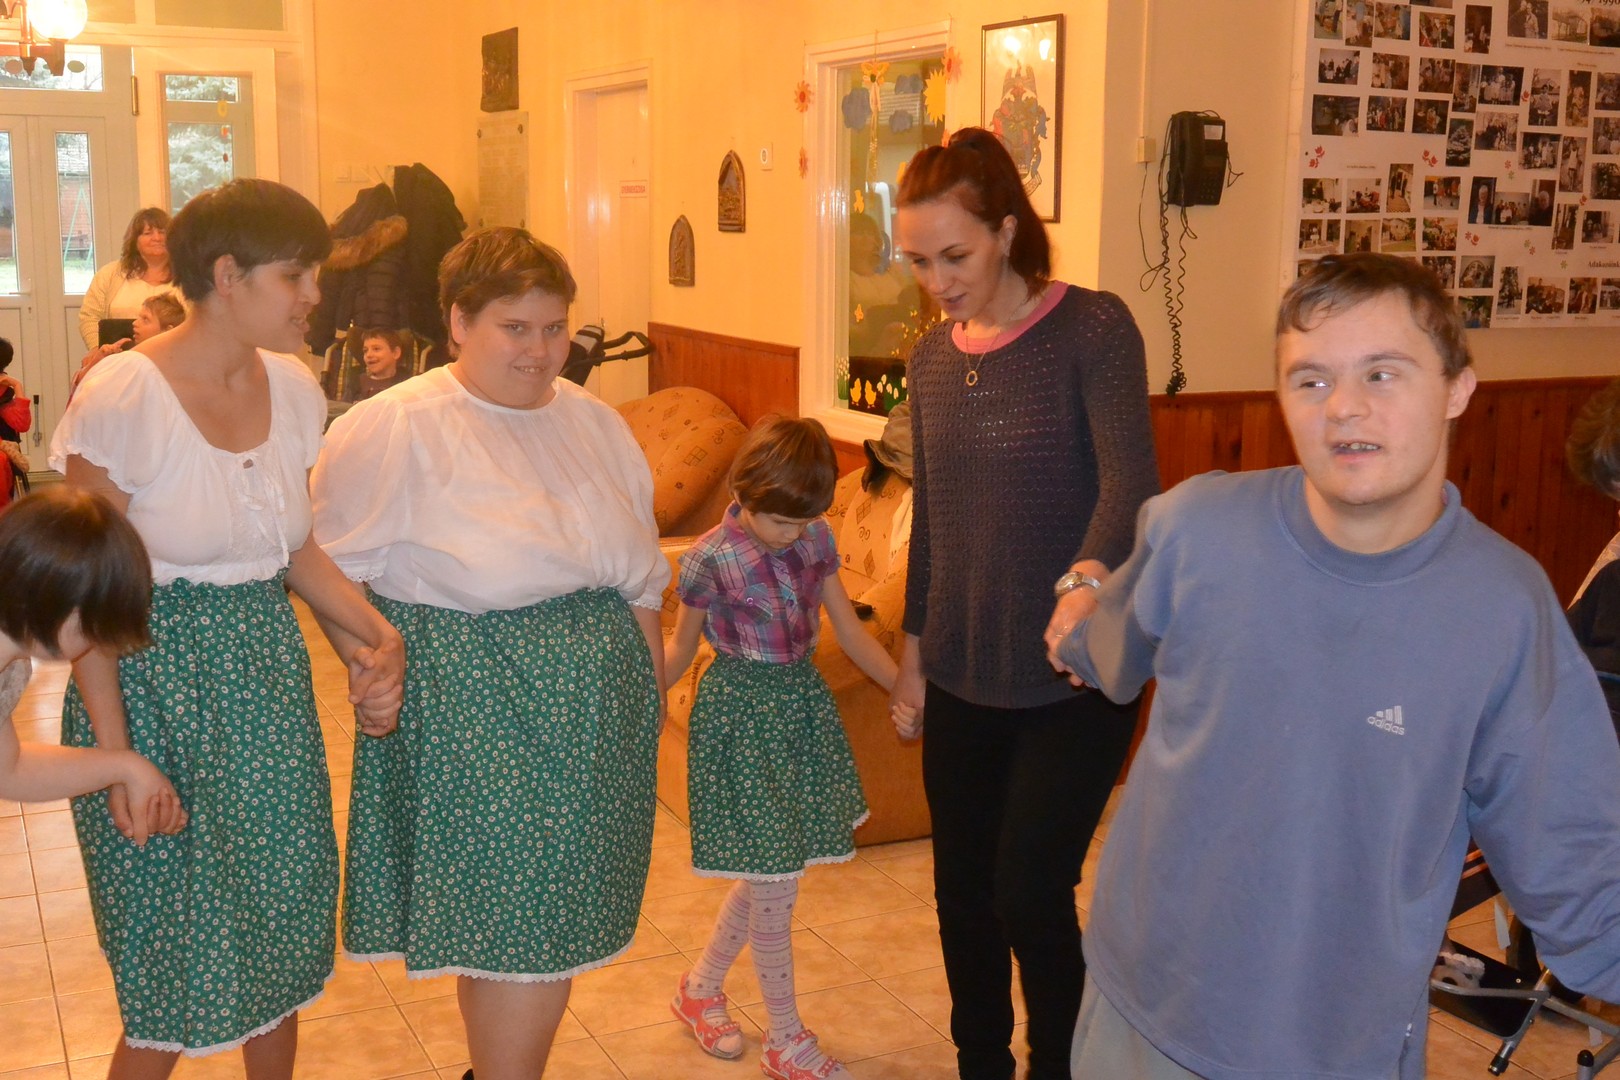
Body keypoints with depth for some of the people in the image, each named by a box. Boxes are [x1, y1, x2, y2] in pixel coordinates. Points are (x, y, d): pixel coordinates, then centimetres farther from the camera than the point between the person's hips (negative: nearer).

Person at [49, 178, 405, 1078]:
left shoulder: (293, 389, 1)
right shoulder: (124, 397, -17)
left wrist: (378, 635, -7)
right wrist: (116, 755, -15)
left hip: (270, 671, 6)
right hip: (156, 680, -6)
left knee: (282, 913, 16)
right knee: (177, 970, 4)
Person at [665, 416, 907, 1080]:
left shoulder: (815, 540, 0)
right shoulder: (711, 559, -15)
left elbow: (850, 631, 7)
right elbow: (680, 648, -2)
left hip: (802, 702, 6)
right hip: (740, 714, -6)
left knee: (765, 873, 14)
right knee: (775, 884, 0)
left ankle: (701, 987, 37)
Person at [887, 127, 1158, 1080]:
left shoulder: (1093, 330, -12)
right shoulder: (934, 358, 6)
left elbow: (1131, 479, -26)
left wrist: (1087, 579, -45)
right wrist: (916, 650, 16)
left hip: (1076, 680, -5)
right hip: (963, 677, 6)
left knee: (1030, 894, -3)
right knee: (964, 892, 14)